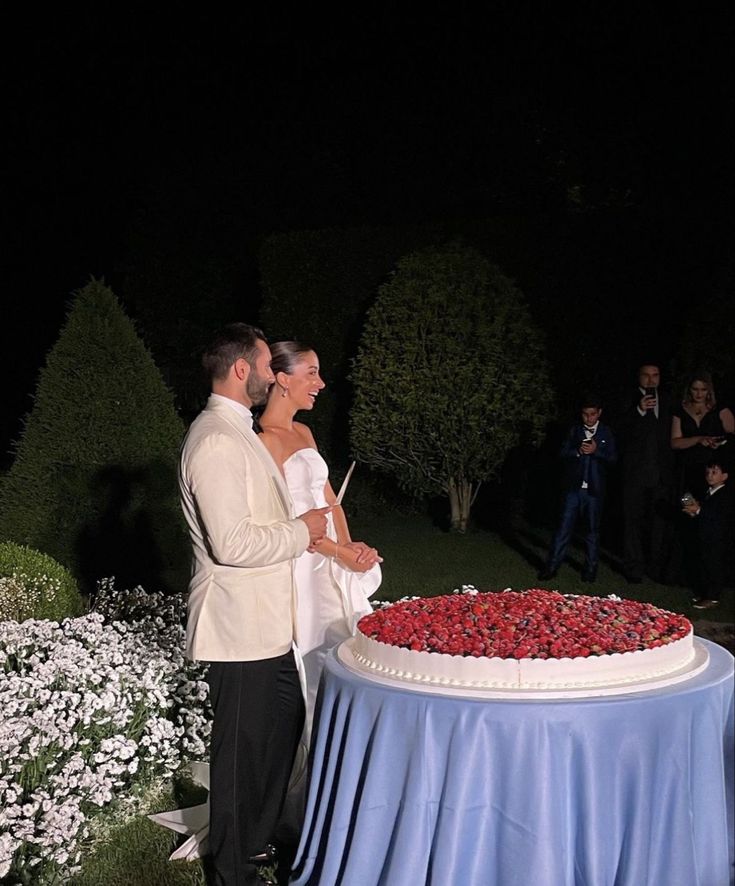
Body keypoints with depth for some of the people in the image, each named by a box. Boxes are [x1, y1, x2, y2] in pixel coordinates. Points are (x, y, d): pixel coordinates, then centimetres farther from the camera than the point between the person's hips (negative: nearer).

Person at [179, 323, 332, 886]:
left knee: (285, 722, 22)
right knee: (242, 748, 4)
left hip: (265, 621, 11)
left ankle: (259, 838, 40)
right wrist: (301, 531, -14)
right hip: (241, 626, -11)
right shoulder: (217, 442, -22)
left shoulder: (236, 432, 13)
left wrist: (296, 530, 11)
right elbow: (232, 545, -27)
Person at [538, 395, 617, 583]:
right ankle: (552, 566, 2)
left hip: (594, 489, -1)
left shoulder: (606, 433, 4)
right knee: (564, 527, -1)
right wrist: (578, 451, -16)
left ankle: (590, 568, 16)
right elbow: (563, 453, 3)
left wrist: (596, 450, -18)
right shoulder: (574, 430, 8)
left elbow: (613, 457, -2)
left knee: (592, 529, 7)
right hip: (574, 487, 1)